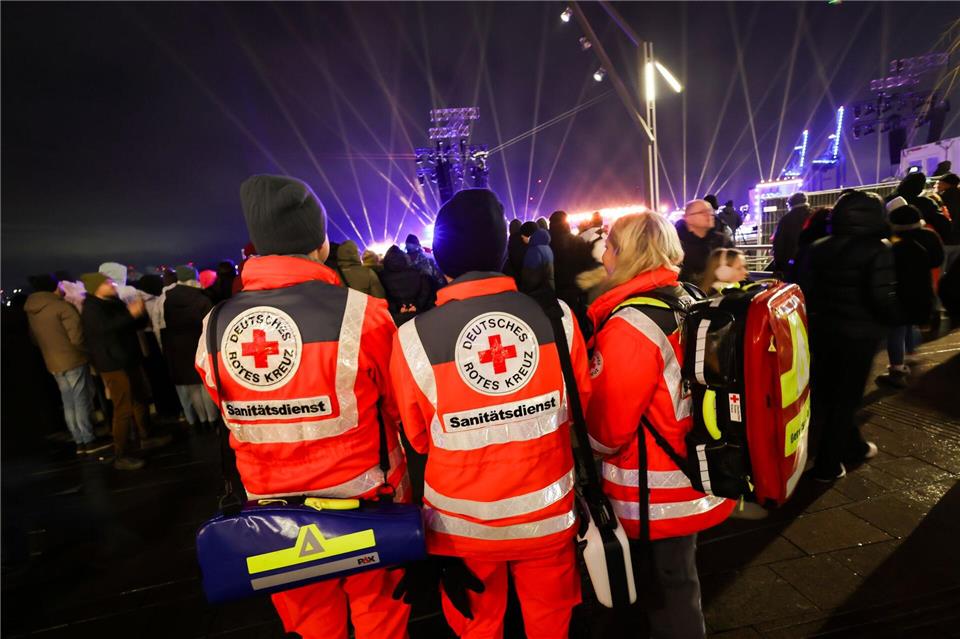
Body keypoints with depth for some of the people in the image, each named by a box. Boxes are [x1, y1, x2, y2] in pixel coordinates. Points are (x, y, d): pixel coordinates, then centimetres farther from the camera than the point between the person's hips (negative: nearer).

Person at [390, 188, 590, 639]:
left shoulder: (413, 337, -20)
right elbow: (582, 404, 1)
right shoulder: (557, 317, -16)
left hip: (464, 522, -1)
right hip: (547, 513, 2)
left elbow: (419, 438, -5)